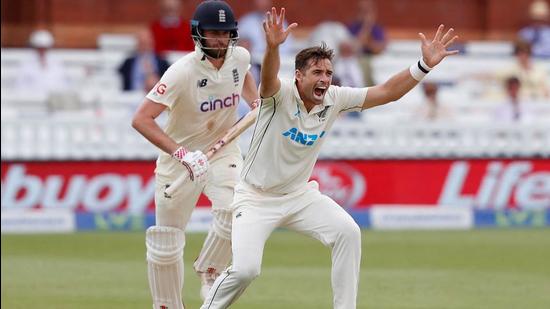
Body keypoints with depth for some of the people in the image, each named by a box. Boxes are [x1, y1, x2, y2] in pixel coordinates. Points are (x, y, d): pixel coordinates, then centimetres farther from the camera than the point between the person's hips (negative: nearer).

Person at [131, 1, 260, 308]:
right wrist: (182, 154, -39)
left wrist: (258, 104, 1)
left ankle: (210, 272, 2)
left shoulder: (240, 57, -9)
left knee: (234, 211, -24)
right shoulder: (183, 72, -26)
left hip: (223, 150, 3)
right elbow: (141, 119, -31)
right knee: (167, 240, 3)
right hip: (181, 154, -3)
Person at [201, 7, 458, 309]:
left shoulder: (334, 99, -7)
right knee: (245, 269, -19)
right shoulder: (281, 94, -22)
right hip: (256, 197, -5)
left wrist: (425, 64, -21)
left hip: (300, 194, 5)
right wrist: (273, 47, -68)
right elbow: (268, 80, -46)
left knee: (348, 233, -13)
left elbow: (385, 92, -8)